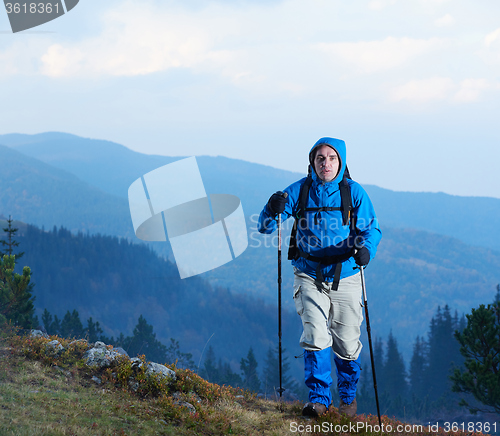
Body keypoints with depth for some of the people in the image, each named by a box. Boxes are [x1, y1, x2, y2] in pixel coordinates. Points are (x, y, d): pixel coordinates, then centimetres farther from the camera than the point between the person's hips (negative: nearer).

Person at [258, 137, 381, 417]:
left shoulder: (354, 192, -2)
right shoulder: (298, 191, -2)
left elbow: (371, 228, -6)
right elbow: (265, 227, -3)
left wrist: (366, 248, -28)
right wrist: (274, 210, -25)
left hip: (344, 277, 0)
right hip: (310, 275, 0)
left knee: (347, 343, 6)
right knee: (316, 336, -14)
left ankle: (349, 397, 30)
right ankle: (319, 398, 0)